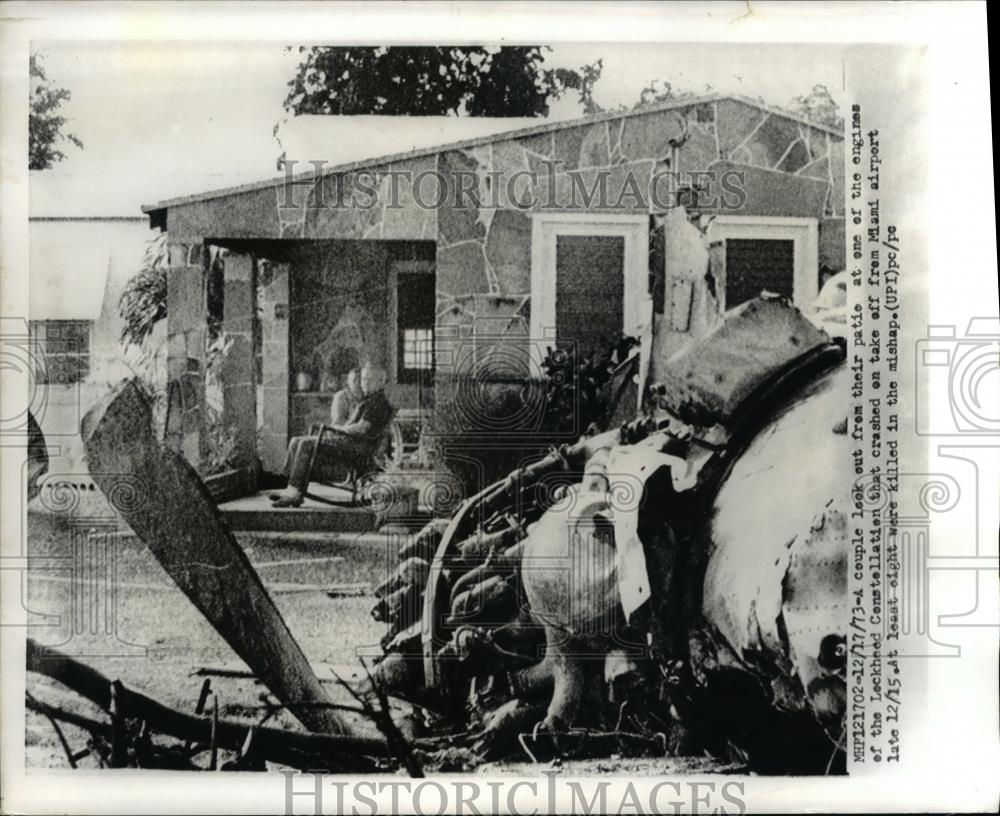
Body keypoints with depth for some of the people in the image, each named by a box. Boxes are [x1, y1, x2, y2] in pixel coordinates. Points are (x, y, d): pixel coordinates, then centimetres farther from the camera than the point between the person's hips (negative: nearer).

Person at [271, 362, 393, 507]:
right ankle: (293, 490, -7)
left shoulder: (378, 402, -9)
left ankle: (294, 492, -21)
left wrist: (340, 428, -5)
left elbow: (361, 428, -18)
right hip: (349, 441, 11)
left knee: (306, 444, -23)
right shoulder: (368, 399, 24)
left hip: (356, 445, -11)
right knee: (296, 442, 2)